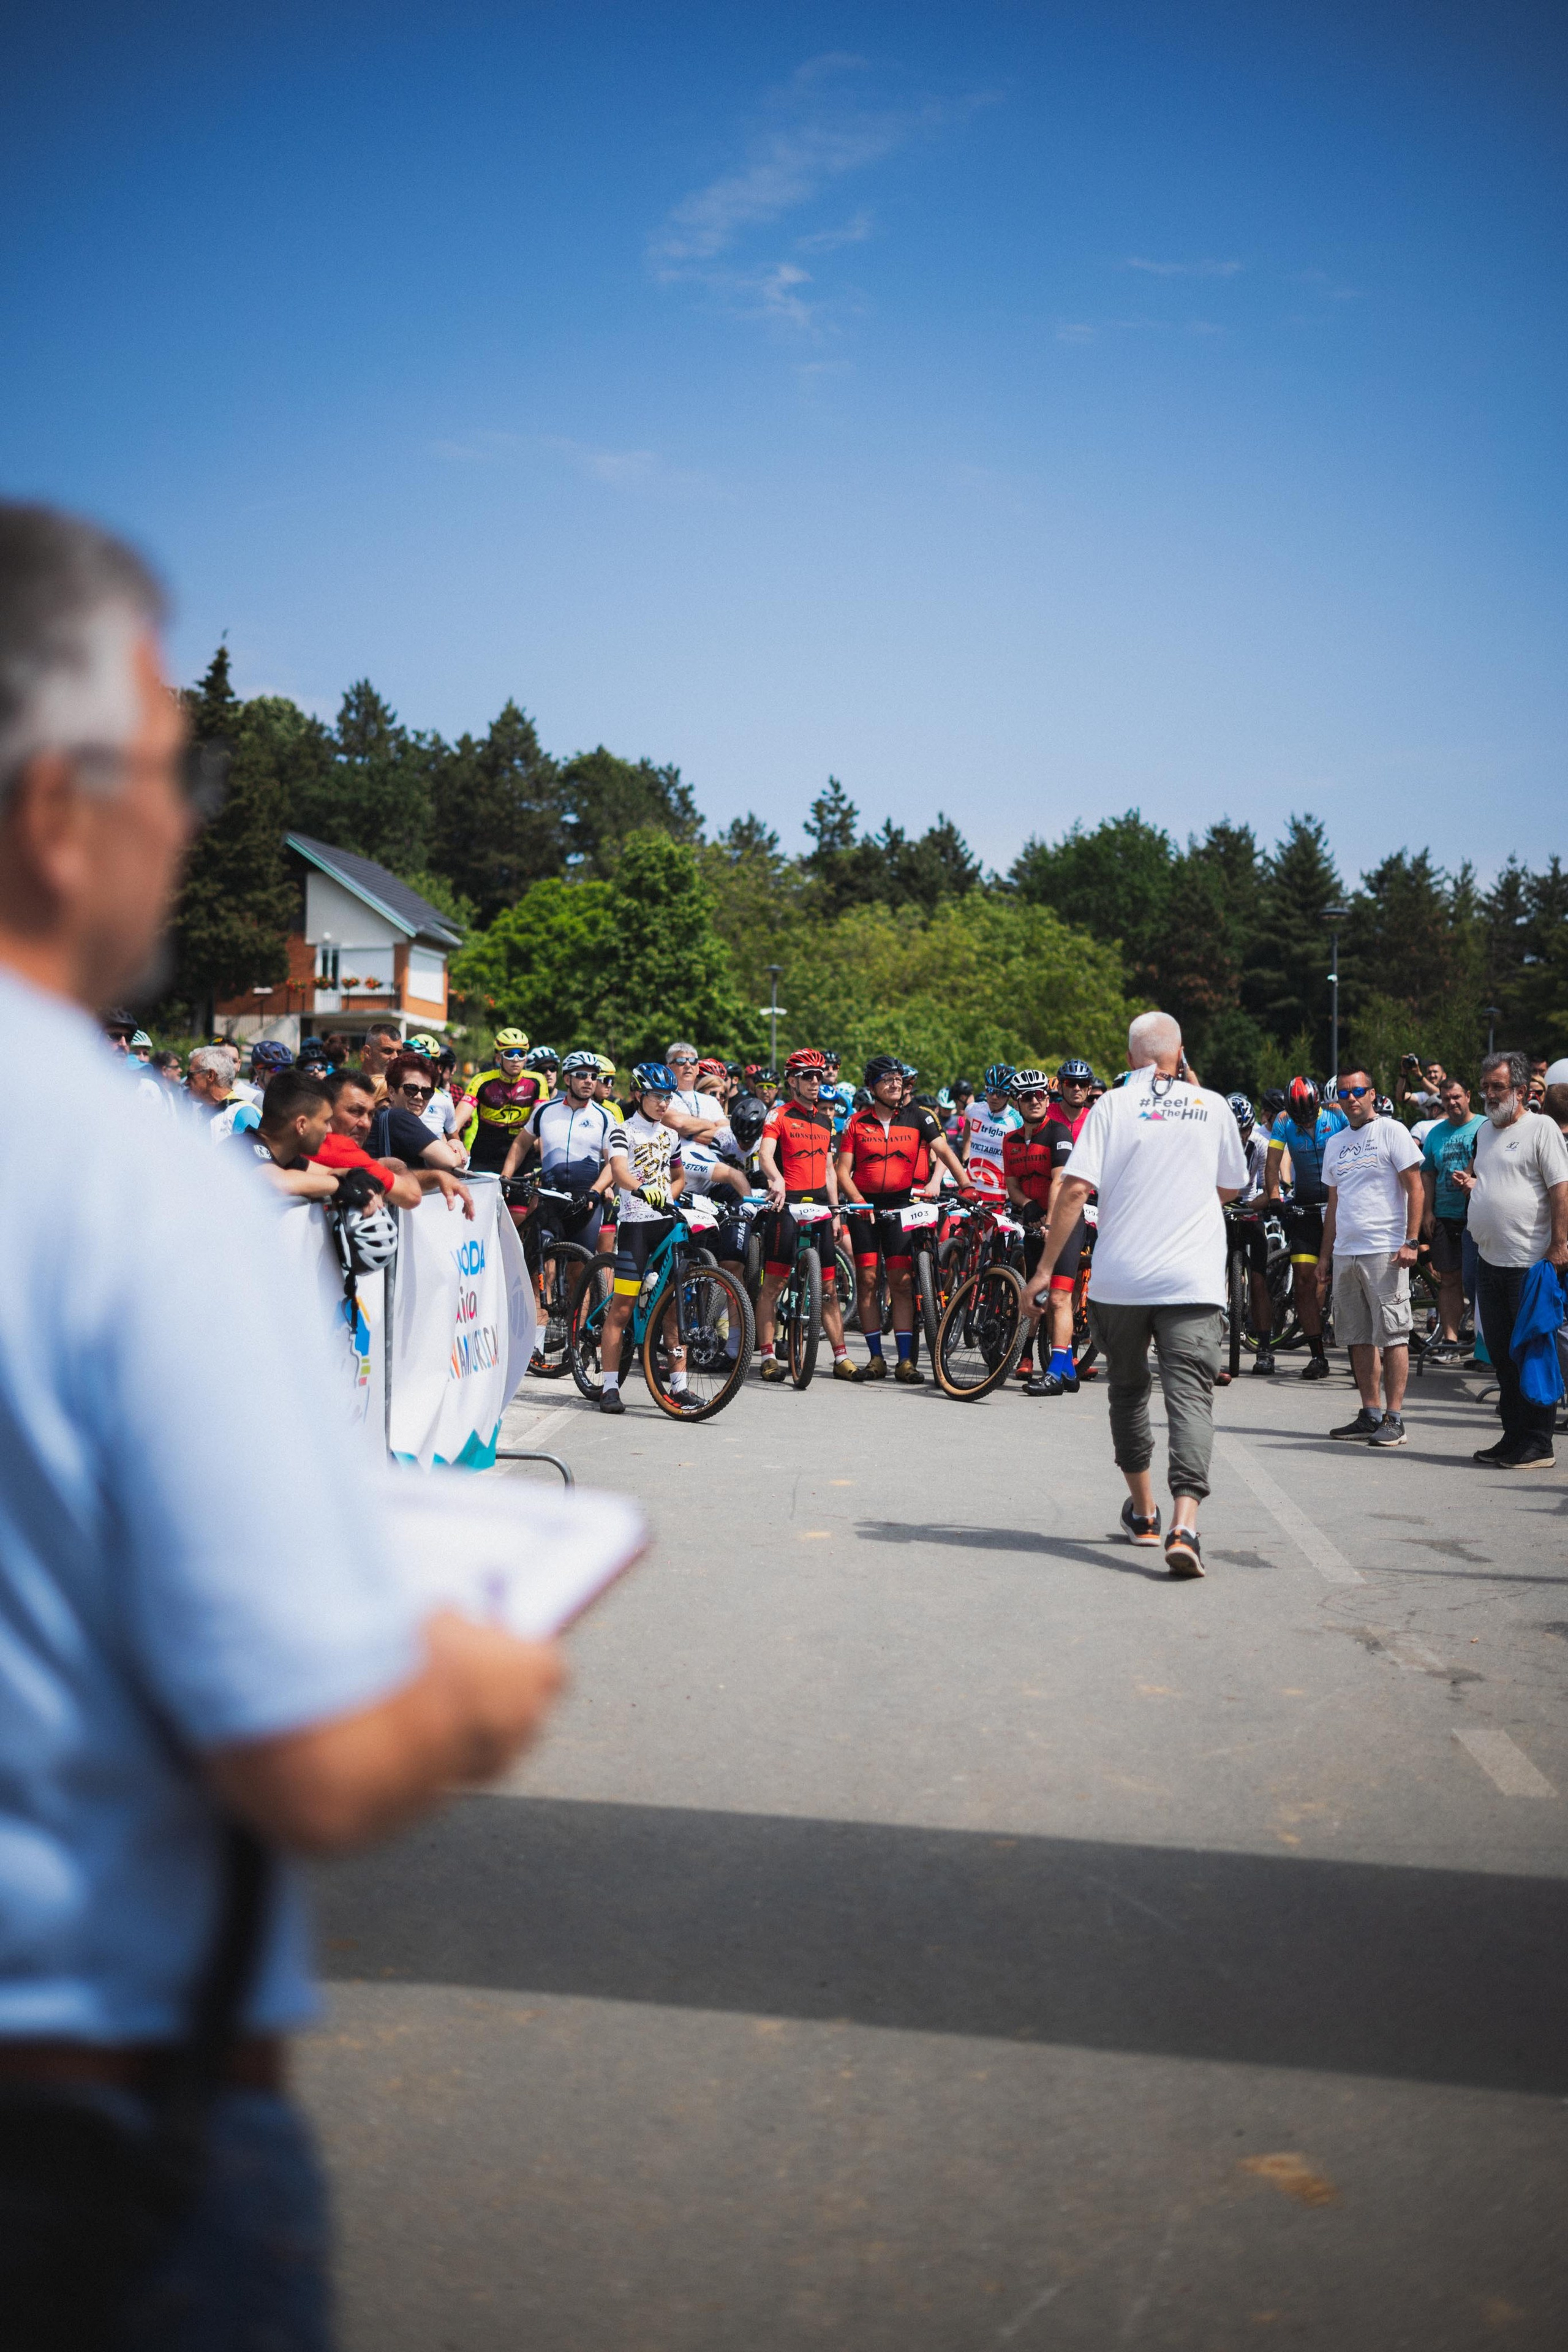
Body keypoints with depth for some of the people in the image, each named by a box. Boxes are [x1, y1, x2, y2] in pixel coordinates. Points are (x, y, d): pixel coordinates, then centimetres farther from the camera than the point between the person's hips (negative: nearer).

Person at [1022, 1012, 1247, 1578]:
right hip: (1193, 1281, 0)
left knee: (1127, 1389, 19)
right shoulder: (1213, 1106, 7)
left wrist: (1046, 1268, -3)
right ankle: (1184, 1523, -25)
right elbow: (1229, 1189, 21)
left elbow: (1075, 1189, -9)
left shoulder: (1114, 1105, 1)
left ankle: (1143, 1512, 32)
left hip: (1119, 1277, 0)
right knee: (1190, 1395, -7)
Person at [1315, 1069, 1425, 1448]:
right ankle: (1371, 1415, 15)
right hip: (1345, 1253, 7)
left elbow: (1415, 1187, -7)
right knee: (1359, 1339, 9)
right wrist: (1325, 1256, 18)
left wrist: (1411, 1242, -15)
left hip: (1385, 1252, -7)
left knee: (1393, 1335, -6)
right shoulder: (1335, 1143, 17)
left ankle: (1394, 1419, -5)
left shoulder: (1392, 1131, -3)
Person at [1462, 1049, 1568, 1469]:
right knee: (1501, 1353, 12)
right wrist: (1472, 1184, 9)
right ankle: (1513, 1437, 21)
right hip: (1490, 1260, 8)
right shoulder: (1485, 1131, 17)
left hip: (1530, 1262, -8)